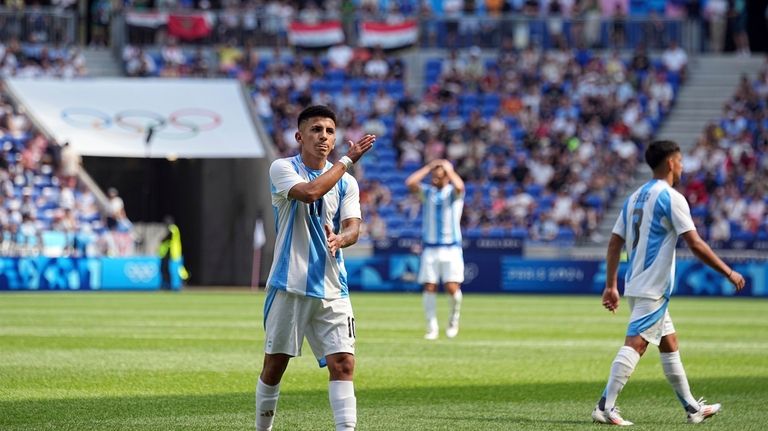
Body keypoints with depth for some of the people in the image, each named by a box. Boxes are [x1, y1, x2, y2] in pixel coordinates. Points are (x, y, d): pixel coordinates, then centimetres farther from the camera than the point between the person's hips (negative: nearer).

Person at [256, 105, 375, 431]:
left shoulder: (346, 182, 10)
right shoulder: (283, 168, -2)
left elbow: (353, 227, -2)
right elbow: (309, 192, -21)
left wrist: (340, 239, -25)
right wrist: (348, 160, -14)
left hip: (332, 290, 3)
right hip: (289, 285, -3)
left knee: (343, 363, -10)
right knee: (275, 364, 4)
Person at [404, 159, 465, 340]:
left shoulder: (453, 193, 2)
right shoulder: (427, 192, 10)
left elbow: (459, 186, -22)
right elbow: (410, 183, -7)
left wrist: (448, 168, -7)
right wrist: (428, 167, -1)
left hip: (451, 248, -3)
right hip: (430, 248, 3)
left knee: (452, 288, -11)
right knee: (429, 287, -4)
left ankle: (454, 319, 15)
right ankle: (432, 327, 4)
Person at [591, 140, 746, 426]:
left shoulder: (635, 198, 14)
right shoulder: (671, 198, -11)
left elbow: (614, 243, 13)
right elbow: (695, 244, -16)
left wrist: (611, 285, 16)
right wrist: (728, 272, -9)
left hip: (636, 284, 9)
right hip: (654, 287, -9)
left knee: (669, 343, 16)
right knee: (635, 344, -13)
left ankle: (692, 407, 24)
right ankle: (605, 407, -20)